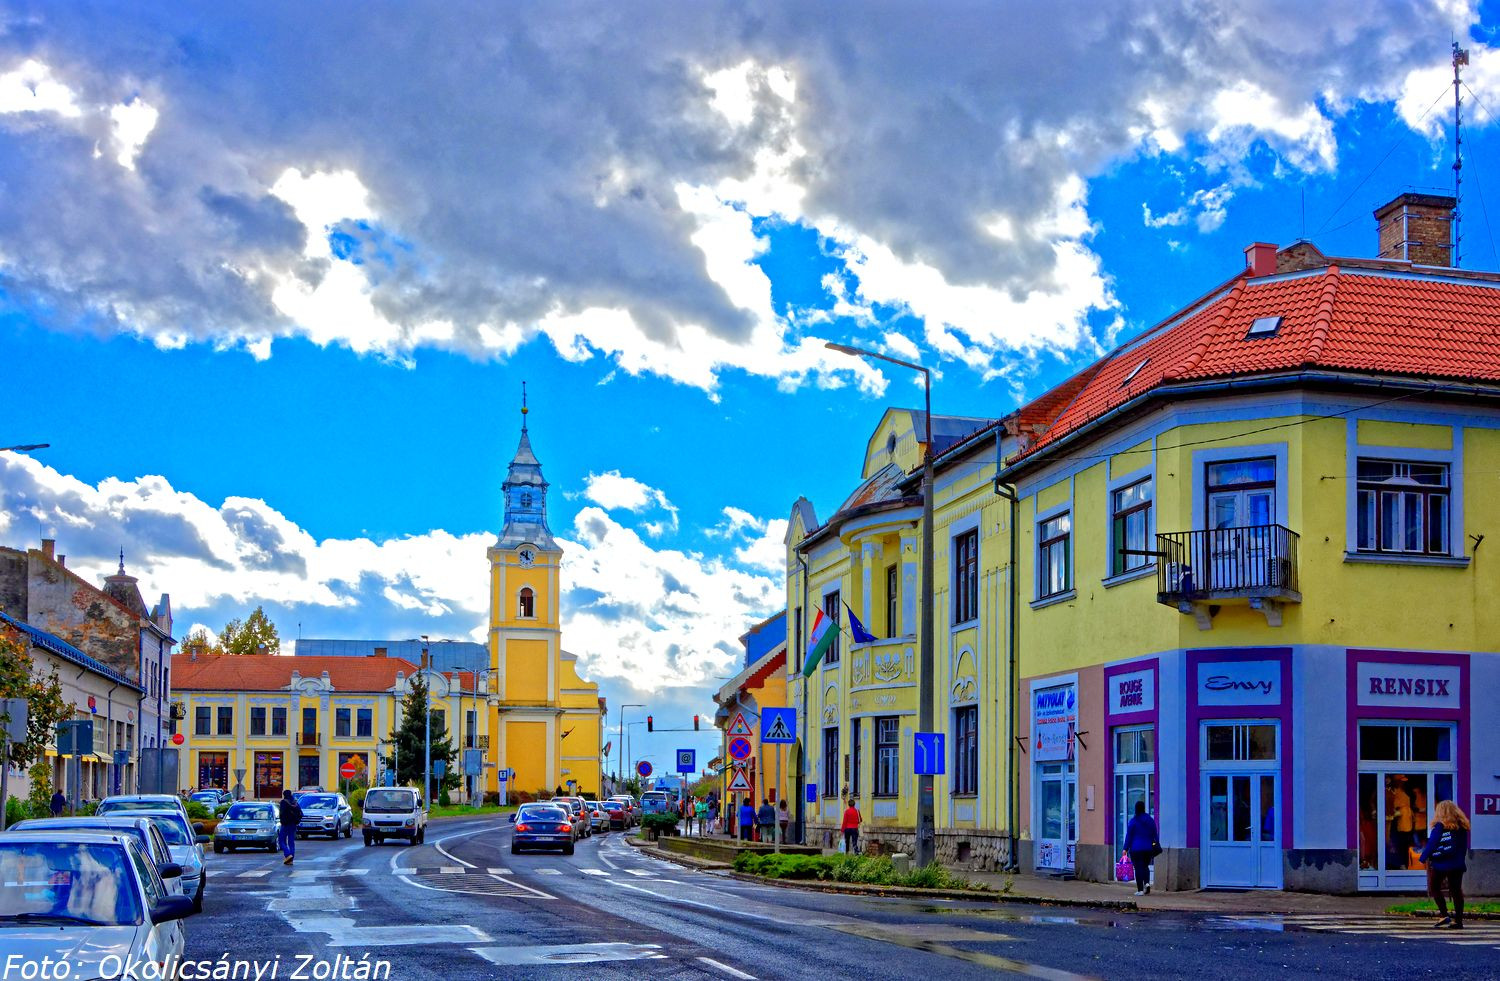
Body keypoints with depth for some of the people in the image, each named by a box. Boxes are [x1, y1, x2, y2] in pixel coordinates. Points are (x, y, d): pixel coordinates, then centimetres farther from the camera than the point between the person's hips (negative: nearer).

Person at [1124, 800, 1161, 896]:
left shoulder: (1133, 821, -8)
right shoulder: (1151, 820, 4)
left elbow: (1129, 836, -7)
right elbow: (1155, 834, 9)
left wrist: (1126, 848, -3)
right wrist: (1157, 846, 17)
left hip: (1136, 849, -4)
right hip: (1148, 848, 4)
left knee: (1139, 868, 0)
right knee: (1145, 866, 19)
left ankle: (1140, 890, -2)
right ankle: (1147, 883, -5)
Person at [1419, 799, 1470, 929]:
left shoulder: (1440, 826, -11)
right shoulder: (1462, 826, 6)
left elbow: (1431, 844, -14)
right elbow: (1464, 846, 13)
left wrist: (1424, 858, -5)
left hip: (1441, 864, -5)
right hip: (1457, 865, 5)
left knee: (1435, 888, 8)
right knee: (1456, 891, 7)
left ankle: (1444, 915, -6)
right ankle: (1458, 920, 5)